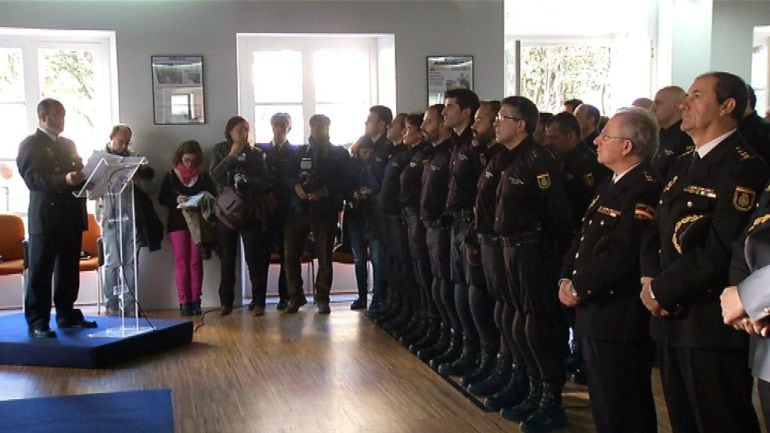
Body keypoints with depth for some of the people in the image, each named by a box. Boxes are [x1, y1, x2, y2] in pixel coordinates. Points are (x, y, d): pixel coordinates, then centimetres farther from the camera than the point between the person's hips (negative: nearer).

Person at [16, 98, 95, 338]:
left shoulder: (68, 144, 20)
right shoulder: (30, 144, -3)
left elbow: (79, 172, 24)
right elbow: (32, 179, -14)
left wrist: (84, 179, 0)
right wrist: (64, 180, -28)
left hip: (71, 216, 7)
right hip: (45, 217, -7)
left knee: (69, 271, 12)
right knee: (40, 273, -3)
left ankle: (67, 315, 22)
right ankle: (37, 323, 0)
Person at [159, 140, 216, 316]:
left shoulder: (203, 175, 6)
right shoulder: (171, 175, 4)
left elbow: (214, 195, 6)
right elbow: (162, 198, 2)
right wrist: (176, 199, -17)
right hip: (177, 222, -1)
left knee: (196, 261, 1)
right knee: (181, 262, -3)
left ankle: (195, 301, 4)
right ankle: (184, 302, -2)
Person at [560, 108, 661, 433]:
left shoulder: (646, 190, -18)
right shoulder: (611, 185, 15)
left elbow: (622, 255, -25)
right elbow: (583, 238, 16)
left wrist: (579, 289, -16)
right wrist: (566, 279, 1)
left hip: (620, 321, -10)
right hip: (594, 316, 10)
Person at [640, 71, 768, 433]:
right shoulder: (682, 166, 15)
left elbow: (721, 252, -23)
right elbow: (656, 230, 15)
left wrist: (661, 291, -16)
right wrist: (649, 279, -4)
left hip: (712, 326, -9)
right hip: (671, 320, 9)